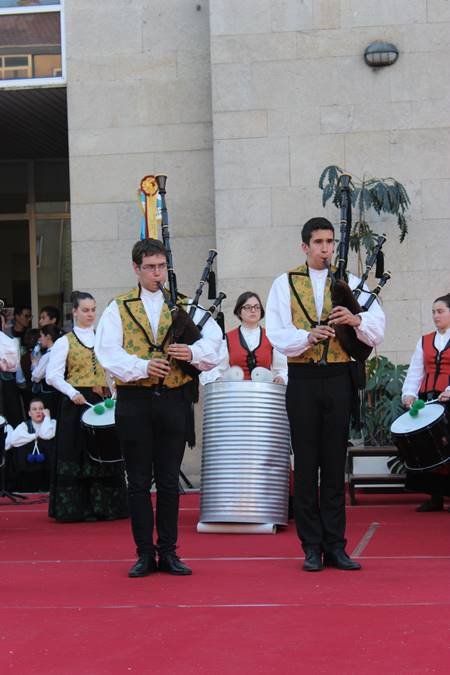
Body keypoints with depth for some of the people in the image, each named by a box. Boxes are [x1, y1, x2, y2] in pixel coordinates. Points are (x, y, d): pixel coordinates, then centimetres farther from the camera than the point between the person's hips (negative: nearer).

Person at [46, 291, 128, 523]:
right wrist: (73, 393, -20)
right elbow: (53, 376, -7)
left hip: (103, 401, 4)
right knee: (79, 455, -3)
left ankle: (105, 507, 10)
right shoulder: (65, 342, 1)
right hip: (77, 404, -4)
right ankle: (79, 509, 1)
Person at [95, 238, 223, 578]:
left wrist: (192, 352, -21)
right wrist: (142, 366, -21)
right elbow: (108, 351, -7)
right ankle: (145, 553, 10)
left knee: (169, 480, 6)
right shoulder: (118, 308, 6)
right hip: (134, 400, -1)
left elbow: (214, 339, -1)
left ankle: (168, 552, 14)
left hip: (174, 400, 1)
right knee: (139, 480, 3)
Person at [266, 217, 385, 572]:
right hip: (303, 380, -1)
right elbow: (277, 335, -7)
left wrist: (356, 319, -23)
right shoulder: (285, 284, 6)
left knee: (335, 463, 4)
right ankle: (312, 546, 9)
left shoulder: (351, 283, 9)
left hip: (339, 379, 1)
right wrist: (308, 336, -24)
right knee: (306, 465, 2)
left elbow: (377, 331, -2)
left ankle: (335, 546, 10)